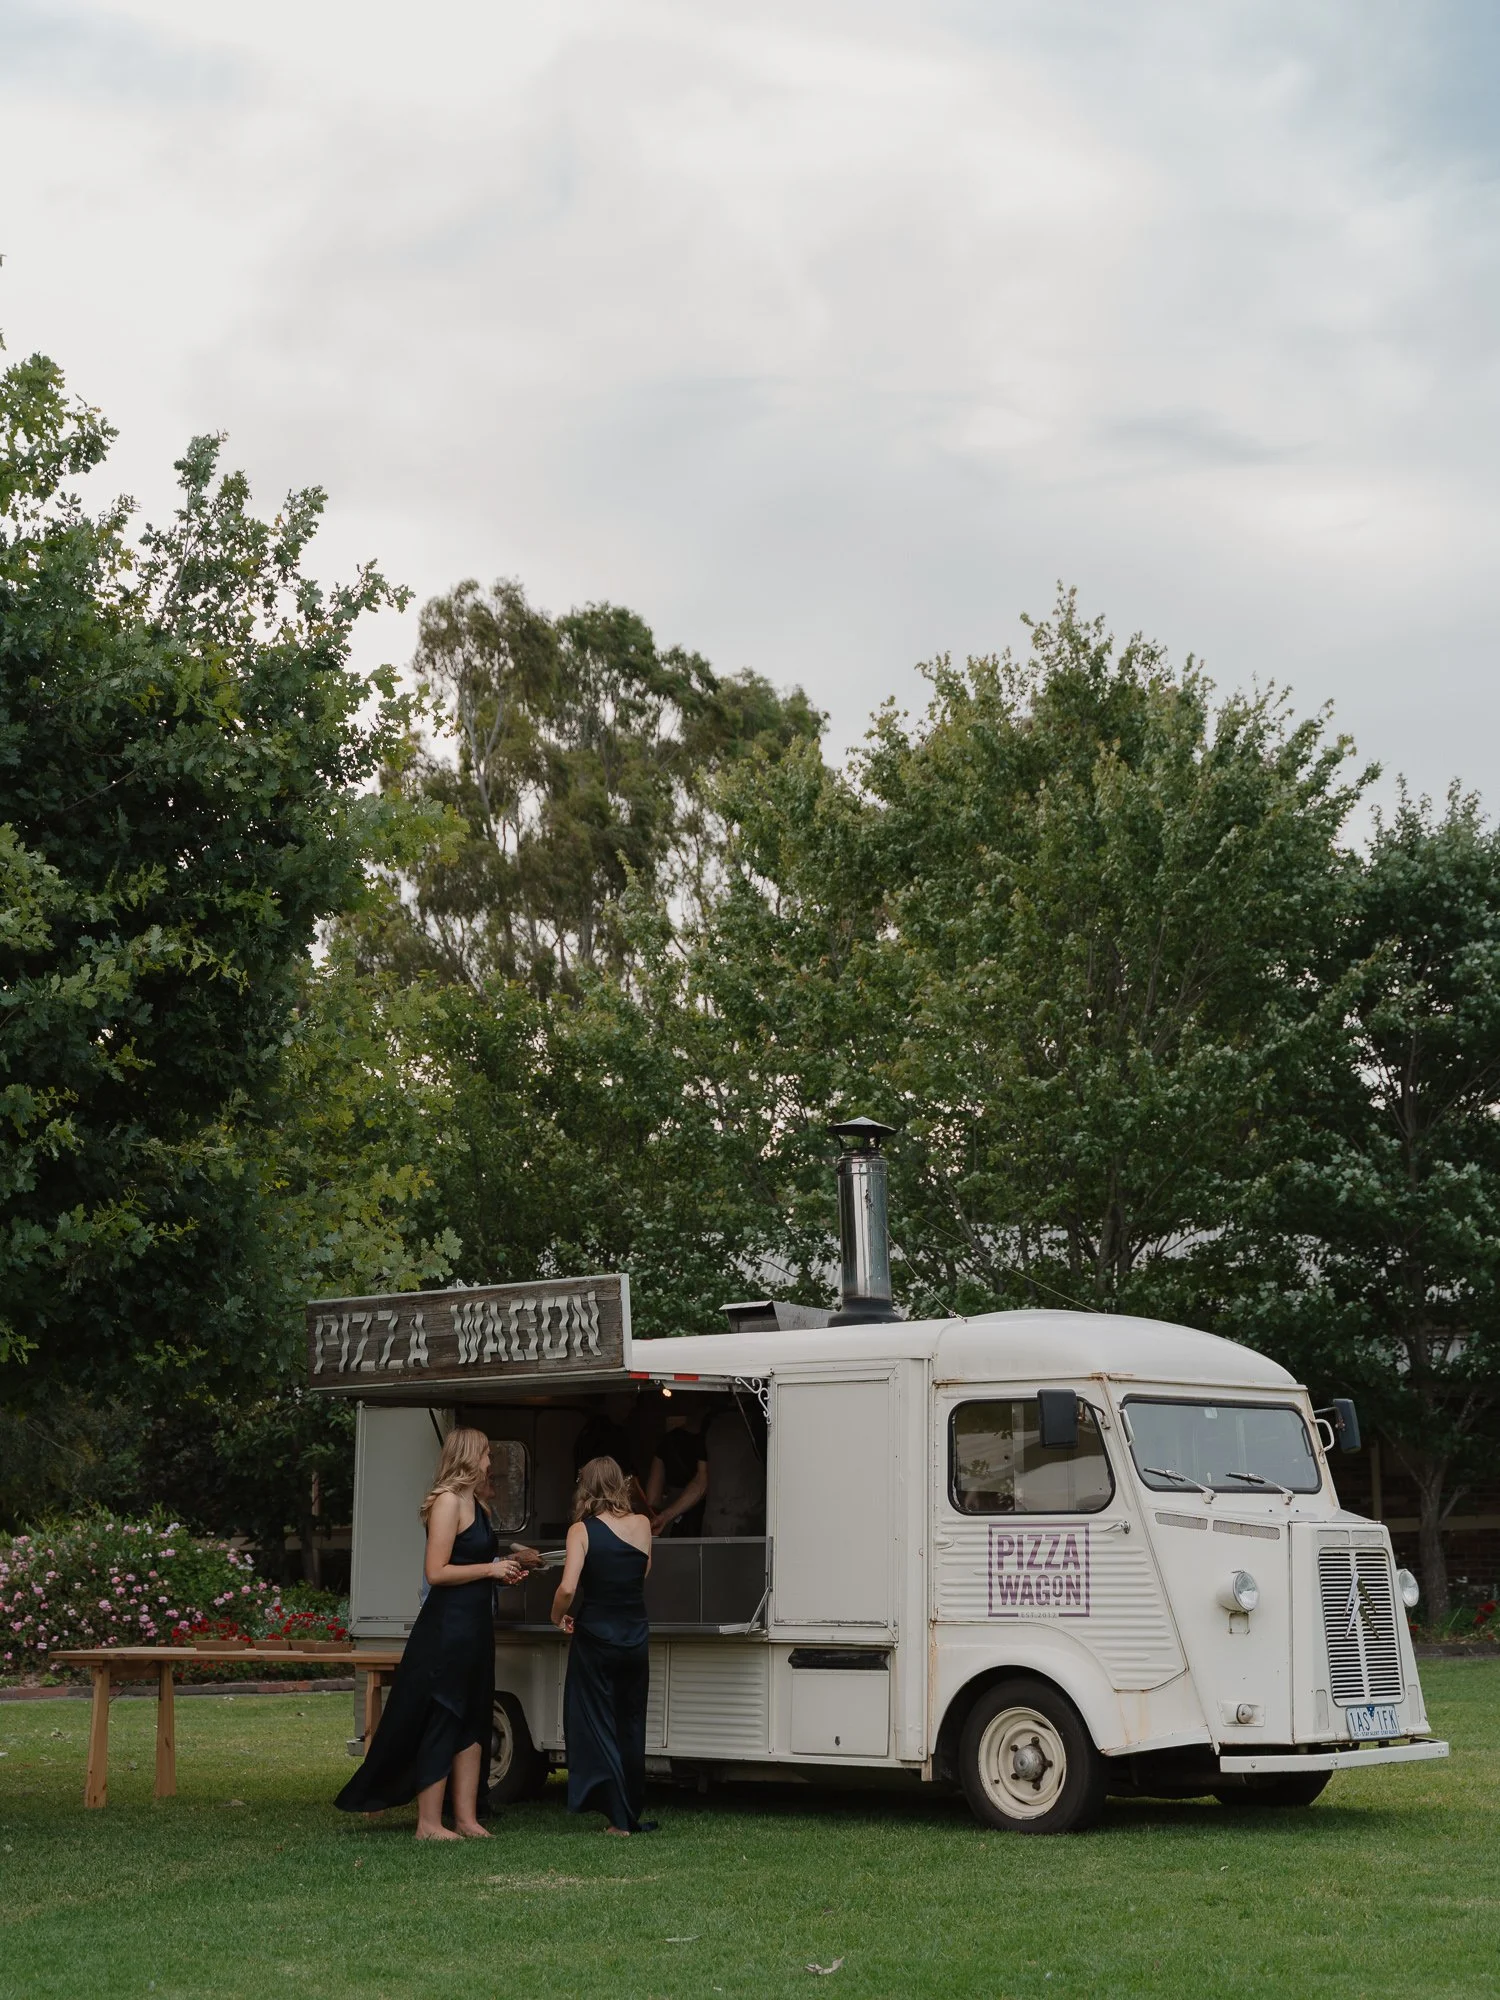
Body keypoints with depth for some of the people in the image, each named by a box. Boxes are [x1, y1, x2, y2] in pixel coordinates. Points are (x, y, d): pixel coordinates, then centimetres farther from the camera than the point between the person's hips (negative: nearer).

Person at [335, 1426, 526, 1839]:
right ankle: (429, 1824, 1)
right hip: (447, 1627, -10)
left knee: (472, 1722, 11)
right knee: (441, 1722, -4)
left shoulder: (475, 1505, 15)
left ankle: (466, 1818, 16)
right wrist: (489, 1569, -14)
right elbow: (436, 1572, -19)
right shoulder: (448, 1502, -14)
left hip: (474, 1626, 10)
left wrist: (502, 1571, 10)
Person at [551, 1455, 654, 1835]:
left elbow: (568, 1587, -17)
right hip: (635, 1637, 4)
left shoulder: (582, 1530, -9)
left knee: (597, 1725, 5)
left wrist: (558, 1616, 0)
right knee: (631, 1728, 16)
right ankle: (632, 1814, 21)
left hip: (594, 1636, -3)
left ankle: (619, 1818, 0)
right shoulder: (641, 1525, 1)